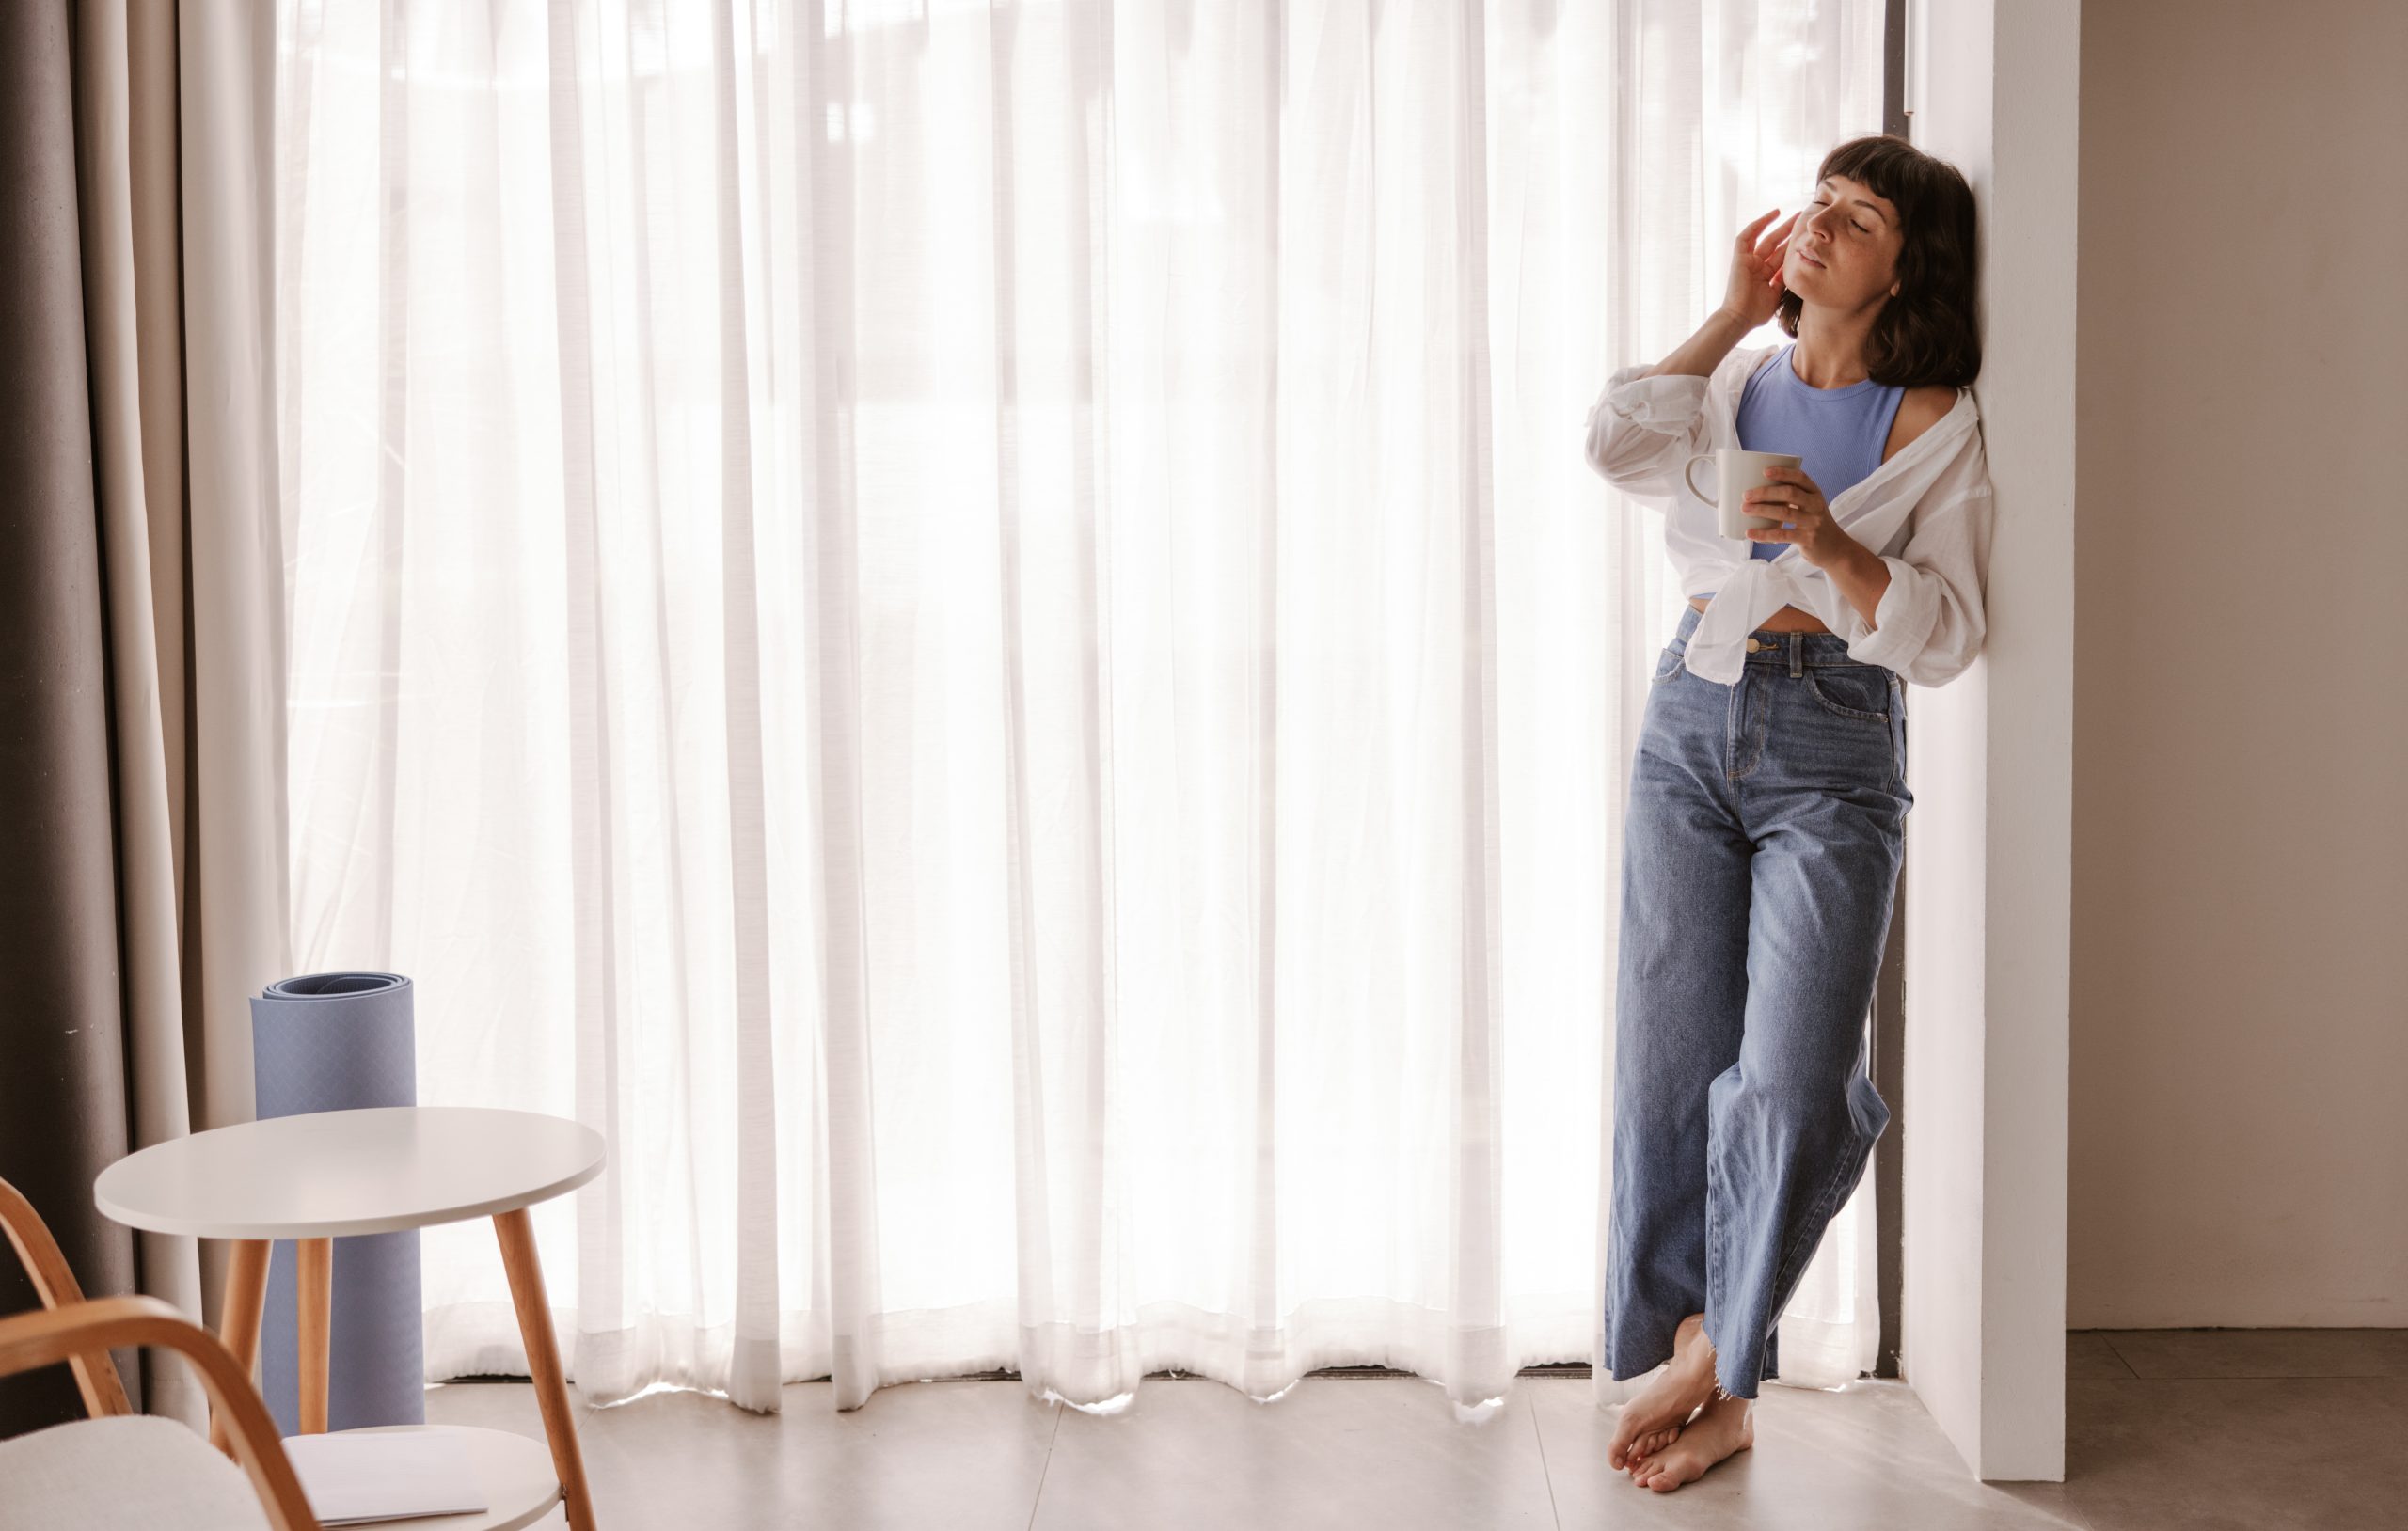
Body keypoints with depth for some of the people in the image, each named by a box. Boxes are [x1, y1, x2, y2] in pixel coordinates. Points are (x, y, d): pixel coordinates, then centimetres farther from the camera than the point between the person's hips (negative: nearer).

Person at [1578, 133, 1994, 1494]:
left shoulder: (1934, 428, 1)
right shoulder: (1736, 383, 13)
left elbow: (1945, 638, -5)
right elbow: (1618, 446, -7)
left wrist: (1829, 540, -19)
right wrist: (1734, 314, 1)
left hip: (1833, 751, -4)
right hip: (1691, 725, 4)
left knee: (1792, 1086, -12)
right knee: (1671, 1068, 2)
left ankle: (1715, 1363, 9)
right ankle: (1707, 1384, 13)